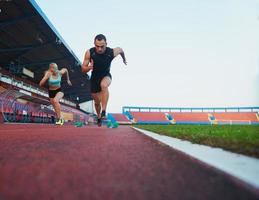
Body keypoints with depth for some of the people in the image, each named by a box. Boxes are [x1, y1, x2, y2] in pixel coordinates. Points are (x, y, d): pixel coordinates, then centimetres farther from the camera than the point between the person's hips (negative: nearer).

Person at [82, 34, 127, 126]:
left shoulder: (112, 52, -22)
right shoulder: (89, 53, -21)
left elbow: (120, 49, 2)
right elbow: (83, 69, -13)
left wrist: (124, 59, 20)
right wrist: (89, 67, -36)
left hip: (106, 75, -2)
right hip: (94, 77, 2)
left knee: (104, 85, -39)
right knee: (97, 101, 11)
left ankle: (104, 112, -34)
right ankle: (99, 117, 41)